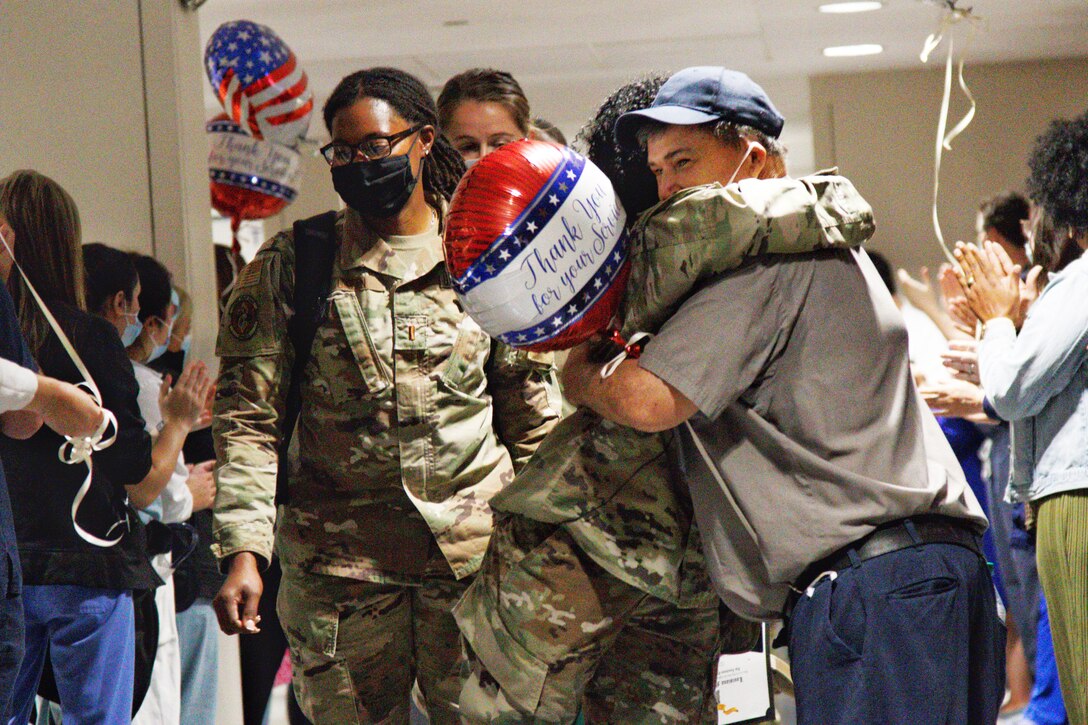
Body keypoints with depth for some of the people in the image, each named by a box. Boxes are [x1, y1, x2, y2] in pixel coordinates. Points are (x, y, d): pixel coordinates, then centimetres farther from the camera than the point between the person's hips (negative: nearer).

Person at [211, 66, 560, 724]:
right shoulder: (292, 264, 4)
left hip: (476, 550, 0)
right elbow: (248, 416, 0)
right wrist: (243, 552, -10)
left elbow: (532, 411, 13)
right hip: (337, 557, 0)